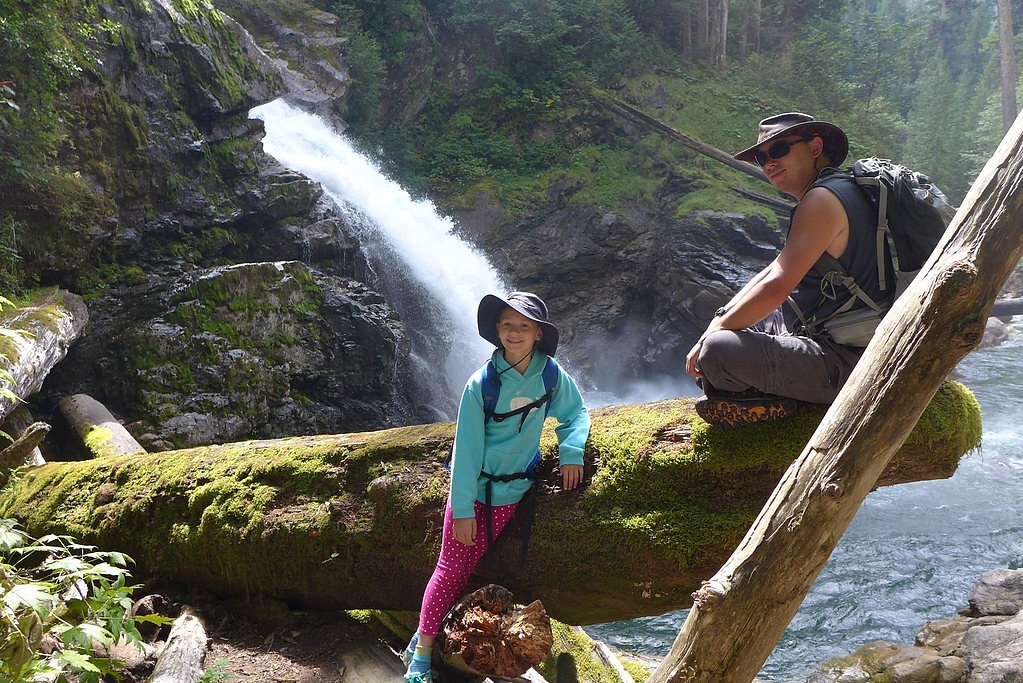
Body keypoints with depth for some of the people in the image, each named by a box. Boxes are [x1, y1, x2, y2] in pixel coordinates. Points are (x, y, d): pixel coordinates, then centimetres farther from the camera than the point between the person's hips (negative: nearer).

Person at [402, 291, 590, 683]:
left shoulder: (550, 374, -9)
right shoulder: (482, 384, -17)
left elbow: (575, 413, 8)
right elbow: (467, 448, -15)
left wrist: (571, 451, -12)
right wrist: (462, 508, -16)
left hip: (512, 492, 3)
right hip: (473, 487, -3)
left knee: (469, 570, 10)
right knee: (451, 570, 0)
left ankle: (428, 635, 26)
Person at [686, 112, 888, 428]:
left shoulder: (823, 199, -17)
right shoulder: (837, 192, 16)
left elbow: (777, 286, -23)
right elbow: (773, 271, 17)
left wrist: (712, 335, -12)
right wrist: (719, 322, 7)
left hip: (842, 363, -11)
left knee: (718, 350, -29)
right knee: (729, 320, 23)